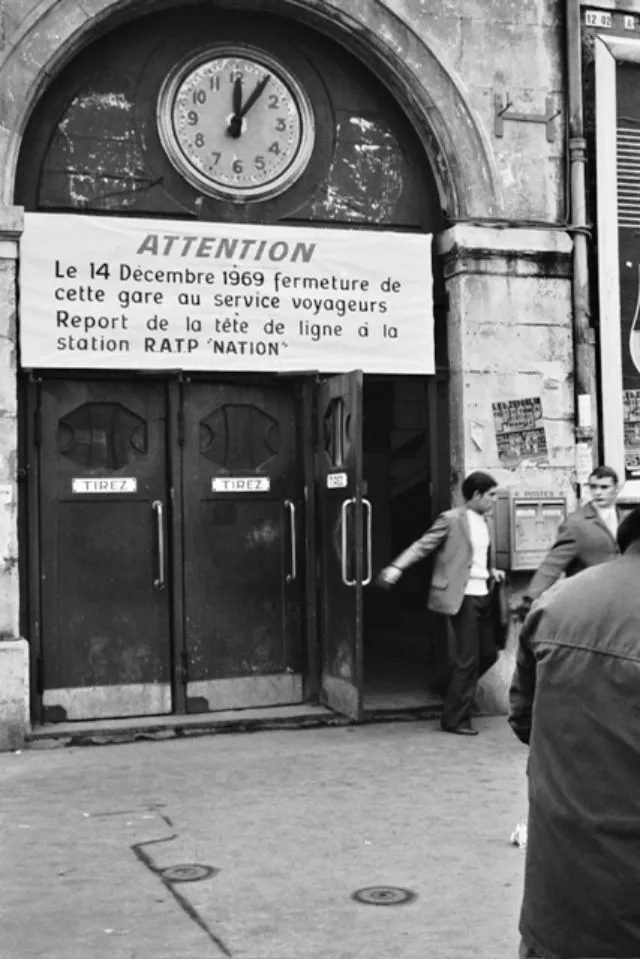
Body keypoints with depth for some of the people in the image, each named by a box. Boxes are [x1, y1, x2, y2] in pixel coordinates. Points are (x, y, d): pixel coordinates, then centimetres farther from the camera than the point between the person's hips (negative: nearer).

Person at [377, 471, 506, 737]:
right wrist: (397, 567, -24)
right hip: (463, 597, -8)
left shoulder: (484, 522, 13)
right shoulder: (452, 519, -9)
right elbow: (422, 545, -13)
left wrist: (492, 572, 6)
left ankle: (455, 692, 33)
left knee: (488, 654, 11)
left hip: (482, 595, 8)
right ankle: (455, 719, 8)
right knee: (468, 659, -4)